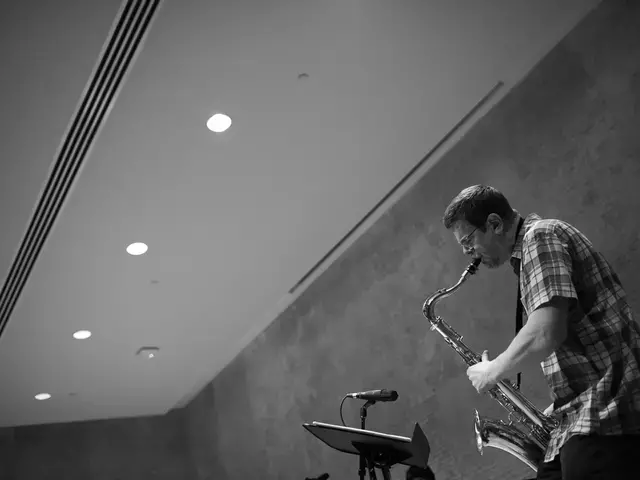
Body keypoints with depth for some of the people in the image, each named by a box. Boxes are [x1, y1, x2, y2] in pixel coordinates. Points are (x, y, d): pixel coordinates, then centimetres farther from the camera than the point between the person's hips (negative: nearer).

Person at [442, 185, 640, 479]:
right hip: (585, 416, 10)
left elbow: (546, 334, -24)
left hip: (607, 416, -10)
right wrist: (558, 408, 14)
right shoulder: (531, 246, 19)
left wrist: (491, 373, -8)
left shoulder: (541, 236, -10)